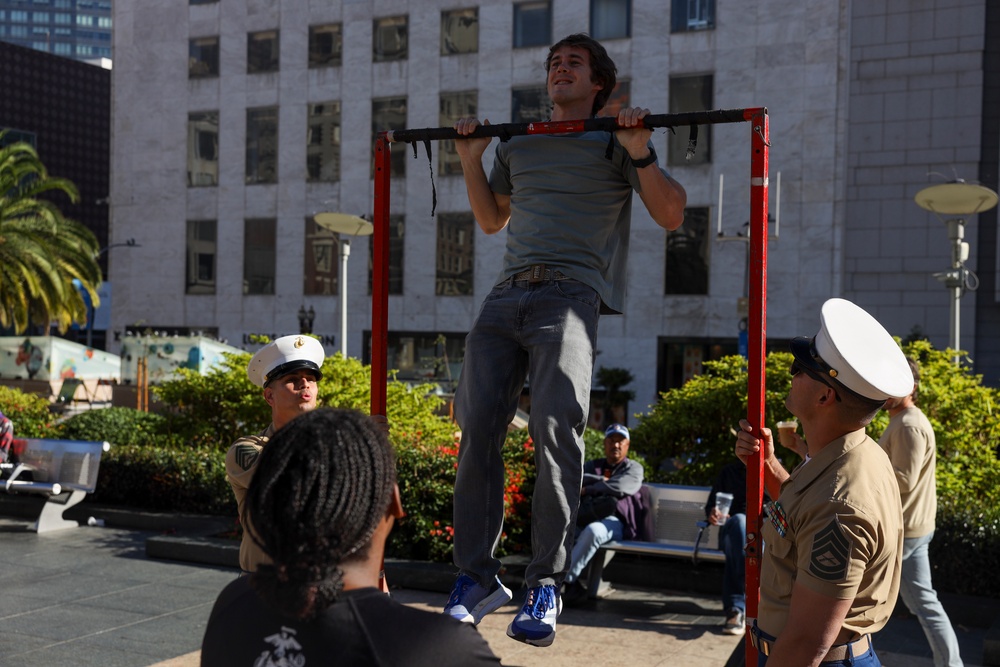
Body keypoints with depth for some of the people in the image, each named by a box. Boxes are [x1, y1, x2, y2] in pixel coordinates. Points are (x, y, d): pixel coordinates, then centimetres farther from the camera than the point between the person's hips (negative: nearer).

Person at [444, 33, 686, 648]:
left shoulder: (613, 142, 11)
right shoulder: (517, 145, 25)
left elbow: (671, 217, 5)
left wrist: (639, 152, -6)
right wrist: (471, 159, 24)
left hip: (569, 296, -4)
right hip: (506, 295, 5)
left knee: (557, 432, -20)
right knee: (477, 431, -7)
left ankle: (546, 586, -12)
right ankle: (478, 579, 2)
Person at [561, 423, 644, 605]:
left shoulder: (633, 468, 18)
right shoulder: (592, 466, 31)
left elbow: (618, 486, -4)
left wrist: (587, 489, 2)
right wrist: (601, 480, 1)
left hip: (614, 522, -3)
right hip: (585, 516, 3)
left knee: (593, 530, -40)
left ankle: (565, 580, -33)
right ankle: (572, 583, -34)